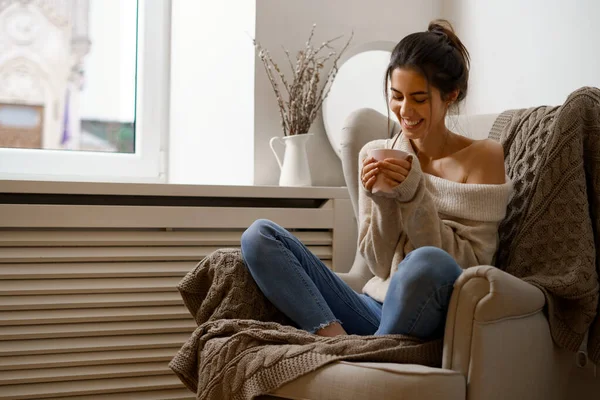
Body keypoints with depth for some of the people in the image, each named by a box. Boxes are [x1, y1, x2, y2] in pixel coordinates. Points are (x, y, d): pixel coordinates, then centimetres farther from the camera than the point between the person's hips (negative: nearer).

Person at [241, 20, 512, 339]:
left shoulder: (482, 157, -2)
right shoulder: (375, 155, 9)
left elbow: (471, 265, -7)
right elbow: (379, 265, 8)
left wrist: (415, 195, -14)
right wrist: (383, 200, -9)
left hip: (436, 316, -4)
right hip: (373, 309, 4)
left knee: (430, 262, -39)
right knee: (258, 236, -10)